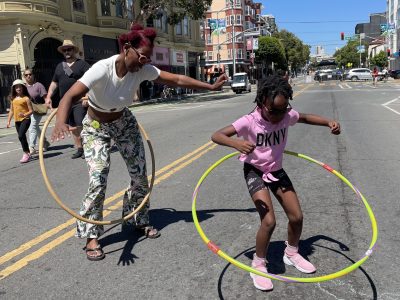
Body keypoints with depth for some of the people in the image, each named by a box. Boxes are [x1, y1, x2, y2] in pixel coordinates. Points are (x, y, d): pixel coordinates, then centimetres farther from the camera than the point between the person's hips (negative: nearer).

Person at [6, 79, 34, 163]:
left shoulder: (26, 98, -6)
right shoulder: (13, 99, 11)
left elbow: (31, 111, -8)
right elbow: (11, 111, 17)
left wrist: (25, 115, -26)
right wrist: (8, 121, 12)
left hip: (25, 120, -6)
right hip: (17, 121, 7)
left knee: (21, 136, -19)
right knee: (22, 137, 11)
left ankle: (26, 154, -12)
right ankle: (27, 153, 23)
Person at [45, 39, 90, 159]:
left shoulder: (82, 63, -2)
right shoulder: (59, 66, 17)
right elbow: (54, 83, 23)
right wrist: (48, 97, 11)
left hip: (79, 101, -6)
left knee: (81, 126, -11)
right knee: (73, 127, 9)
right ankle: (79, 149, 17)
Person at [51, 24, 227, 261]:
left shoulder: (143, 70, -18)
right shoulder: (102, 69, -32)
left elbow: (178, 80, -12)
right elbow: (70, 97, -43)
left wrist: (211, 87, -12)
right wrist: (61, 123, -63)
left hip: (124, 123, 5)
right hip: (96, 128, -4)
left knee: (140, 175, 4)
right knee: (98, 181, -17)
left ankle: (140, 220, 28)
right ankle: (91, 236, 3)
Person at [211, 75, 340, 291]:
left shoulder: (287, 116, -14)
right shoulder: (249, 121, -27)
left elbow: (306, 118, 9)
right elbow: (216, 135, -33)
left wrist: (329, 122, -7)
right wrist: (236, 143, -53)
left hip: (276, 170, 5)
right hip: (255, 171, -5)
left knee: (296, 217, 6)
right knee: (269, 221, -18)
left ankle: (291, 253, 36)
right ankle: (258, 265, 7)